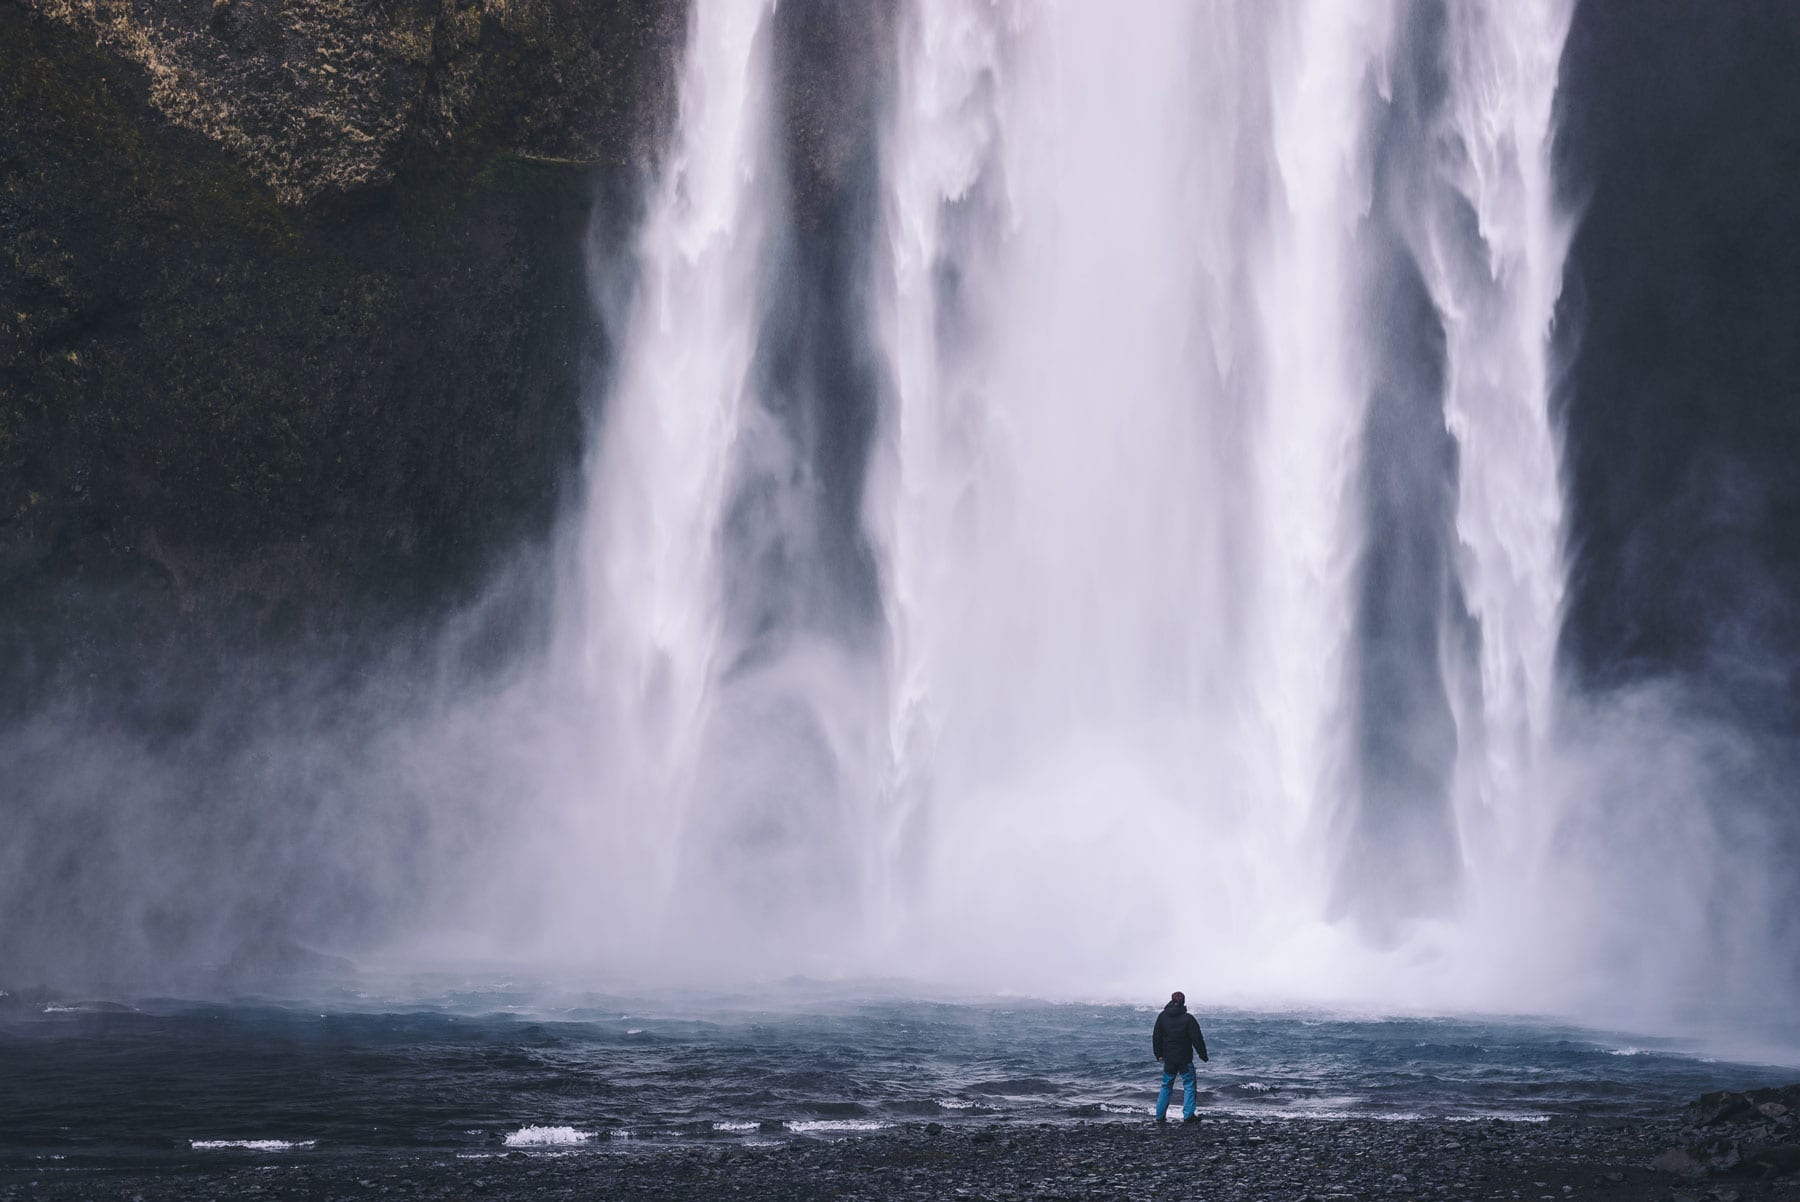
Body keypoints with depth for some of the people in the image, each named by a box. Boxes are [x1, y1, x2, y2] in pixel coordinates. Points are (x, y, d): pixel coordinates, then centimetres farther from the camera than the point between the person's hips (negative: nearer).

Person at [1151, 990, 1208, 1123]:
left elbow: (1156, 1037, 6)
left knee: (1166, 1086, 15)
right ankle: (1188, 1116, 0)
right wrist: (1203, 1054, 0)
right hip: (1185, 1059, -4)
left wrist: (1159, 1054, 16)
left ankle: (1160, 1115, 14)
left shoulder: (1162, 1017, -1)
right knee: (1189, 1086, 7)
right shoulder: (1188, 1018, -14)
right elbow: (1197, 1038, -11)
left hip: (1168, 1059, 4)